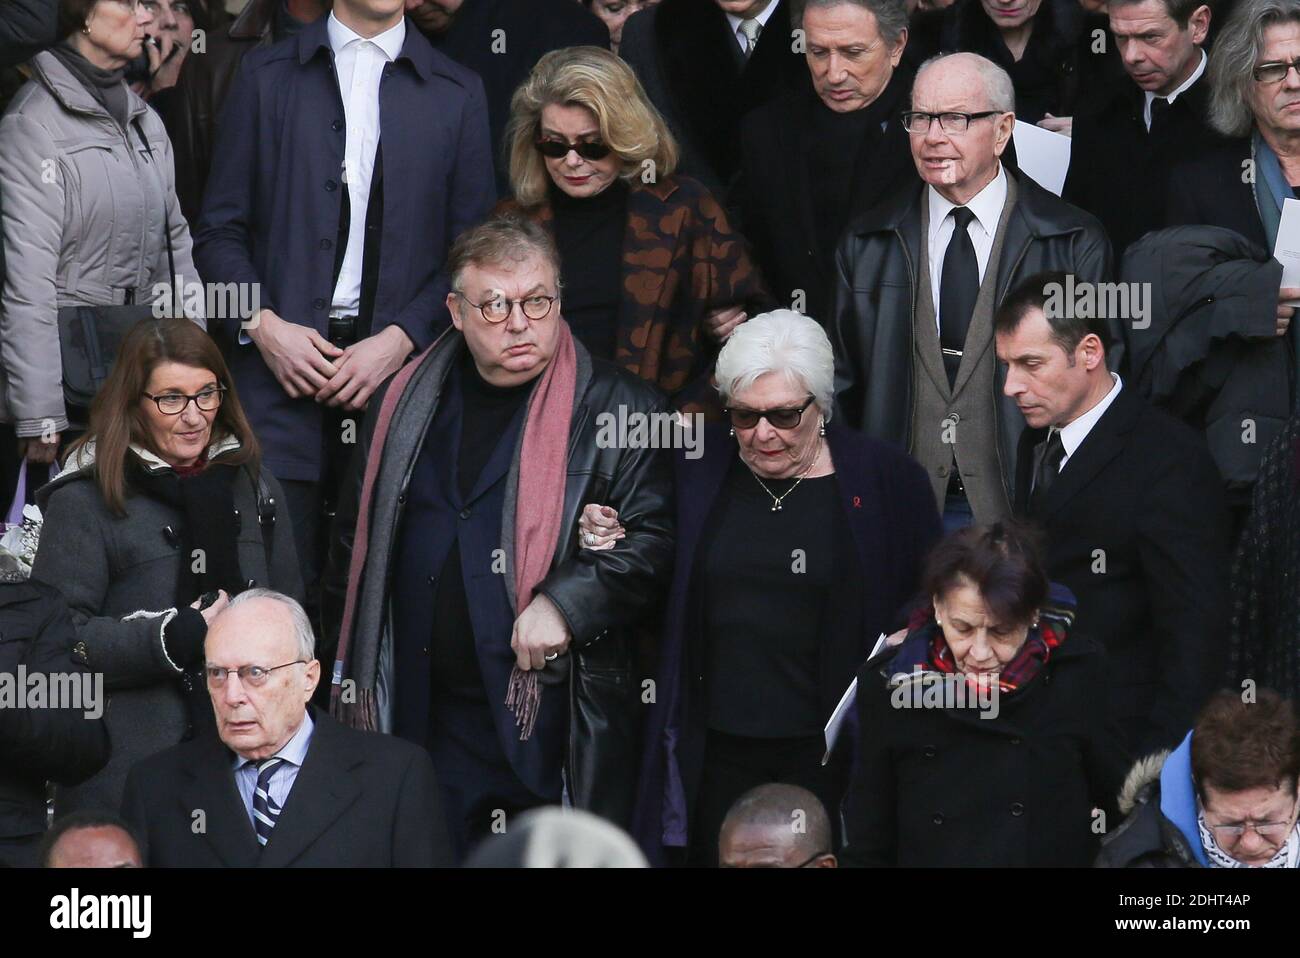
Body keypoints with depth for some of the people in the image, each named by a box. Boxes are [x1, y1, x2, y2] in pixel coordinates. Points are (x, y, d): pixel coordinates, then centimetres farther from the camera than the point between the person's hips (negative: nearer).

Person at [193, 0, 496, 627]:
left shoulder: (457, 94, 12)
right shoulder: (267, 76, 11)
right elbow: (219, 231, 10)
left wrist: (399, 340, -6)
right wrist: (263, 326, -6)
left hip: (402, 367, 1)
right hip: (282, 364, -1)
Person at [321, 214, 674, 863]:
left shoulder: (616, 410, -1)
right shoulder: (404, 406, 12)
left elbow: (653, 541, -7)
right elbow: (356, 541, 18)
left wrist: (564, 602, -20)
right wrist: (348, 675, 15)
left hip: (551, 725, -4)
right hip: (419, 722, 4)